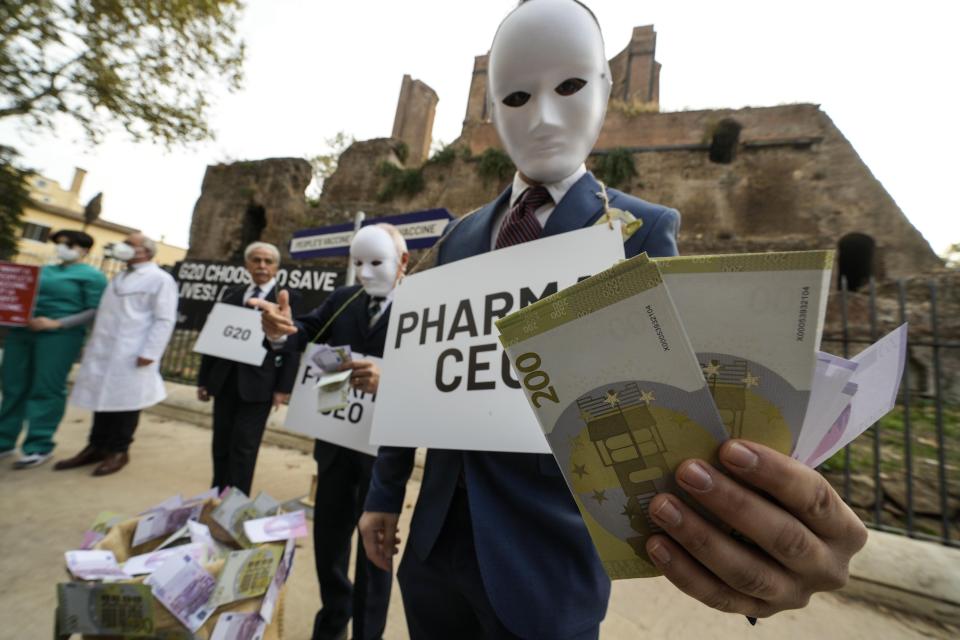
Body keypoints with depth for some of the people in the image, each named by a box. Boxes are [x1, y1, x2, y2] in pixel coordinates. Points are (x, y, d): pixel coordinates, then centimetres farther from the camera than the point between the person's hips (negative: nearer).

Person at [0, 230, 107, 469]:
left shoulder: (92, 275, -3)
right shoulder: (43, 270, 19)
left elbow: (95, 311, -12)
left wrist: (56, 324, -19)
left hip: (59, 336, -7)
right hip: (21, 332, 7)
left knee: (46, 390, -3)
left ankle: (39, 447, 6)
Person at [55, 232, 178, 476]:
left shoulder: (160, 279, -9)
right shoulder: (120, 277, 19)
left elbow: (164, 320, -15)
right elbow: (106, 313, 25)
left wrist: (149, 352, -20)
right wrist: (93, 343, 20)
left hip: (131, 355, -8)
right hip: (103, 350, 8)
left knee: (125, 401, 1)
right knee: (103, 398, 14)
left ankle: (118, 451, 14)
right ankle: (96, 447, 25)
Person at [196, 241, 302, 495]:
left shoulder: (289, 298, -2)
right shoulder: (231, 295, 12)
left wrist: (283, 387, -12)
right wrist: (204, 379, 11)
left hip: (258, 384, -5)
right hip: (225, 381, 5)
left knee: (244, 448, 1)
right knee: (221, 445, 15)